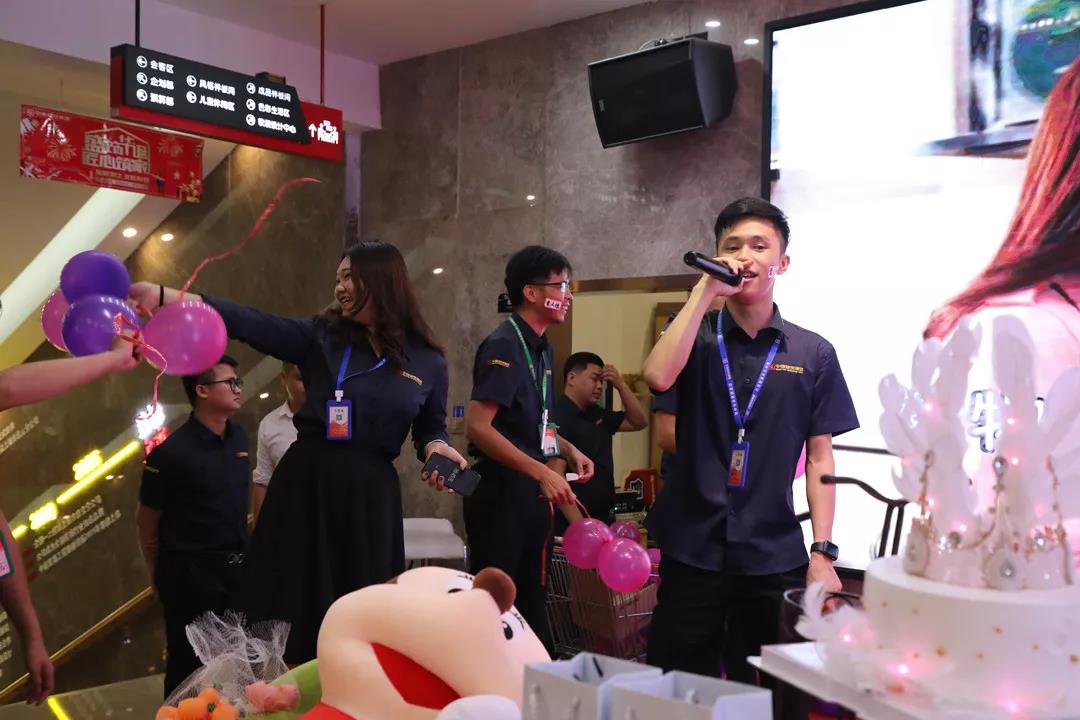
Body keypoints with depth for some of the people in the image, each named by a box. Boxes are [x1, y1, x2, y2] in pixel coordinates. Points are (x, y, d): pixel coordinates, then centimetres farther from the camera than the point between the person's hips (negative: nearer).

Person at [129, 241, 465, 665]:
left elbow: (431, 428, 16)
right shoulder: (319, 336, 2)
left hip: (369, 495, 0)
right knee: (290, 608, 5)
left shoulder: (428, 362, 4)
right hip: (305, 483, 0)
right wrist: (163, 296, -18)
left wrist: (438, 450, -7)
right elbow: (247, 323, -8)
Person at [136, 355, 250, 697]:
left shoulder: (239, 437, 3)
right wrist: (164, 578, 3)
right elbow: (147, 522, -7)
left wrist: (243, 555, 16)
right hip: (192, 575, -6)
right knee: (190, 666, 8)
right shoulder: (172, 452, -16)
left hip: (236, 568, 6)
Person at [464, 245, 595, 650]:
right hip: (502, 490, -9)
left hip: (532, 492, 9)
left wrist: (568, 450, 8)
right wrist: (542, 472, -25)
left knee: (530, 600, 17)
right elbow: (477, 427, -23)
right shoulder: (504, 346, -15)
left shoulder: (541, 348, 13)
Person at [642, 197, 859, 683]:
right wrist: (704, 293, -14)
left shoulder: (813, 353, 3)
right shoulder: (695, 336, 4)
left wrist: (822, 552, -3)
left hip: (775, 556, 1)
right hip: (691, 551, 0)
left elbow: (819, 458, 3)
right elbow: (657, 377, -19)